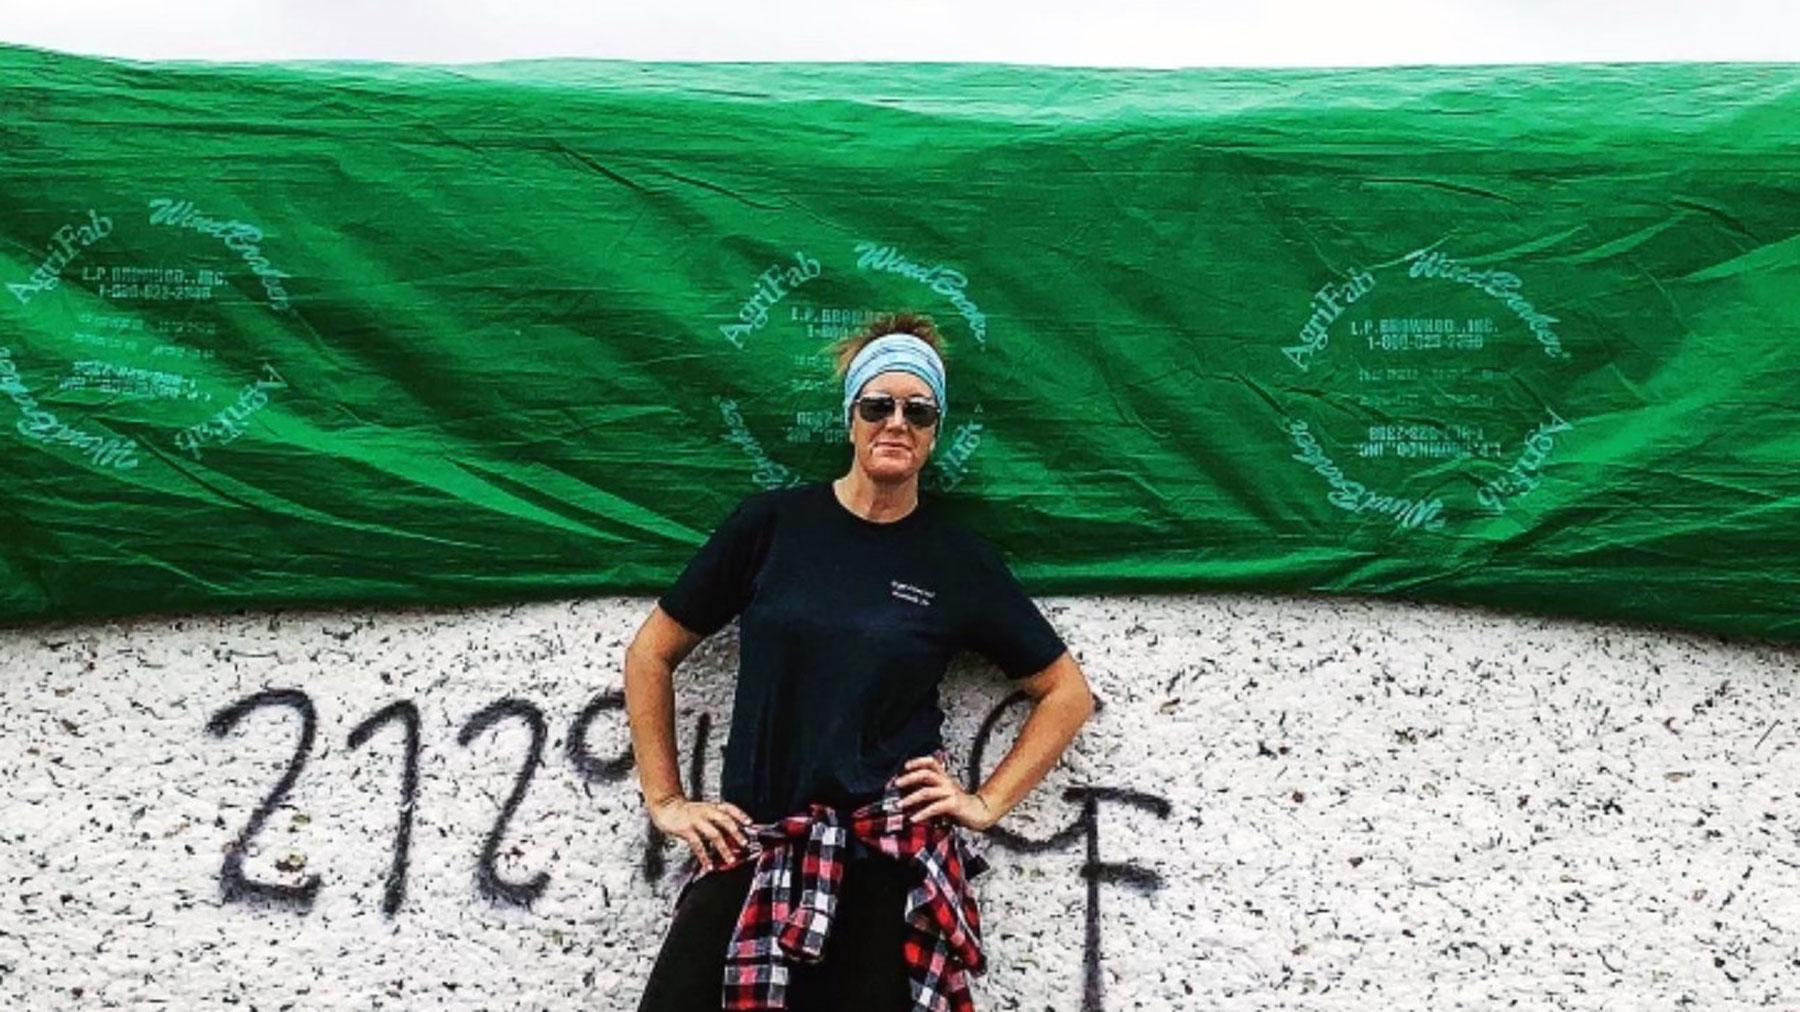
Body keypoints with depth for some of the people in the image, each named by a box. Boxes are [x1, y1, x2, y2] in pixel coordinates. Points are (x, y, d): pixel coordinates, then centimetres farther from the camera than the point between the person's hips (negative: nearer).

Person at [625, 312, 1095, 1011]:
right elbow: (650, 655, 9)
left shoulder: (960, 563, 3)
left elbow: (1068, 693, 11)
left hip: (892, 872, 0)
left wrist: (987, 803, 2)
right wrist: (665, 801, 4)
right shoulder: (770, 524, 2)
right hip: (751, 854, 1)